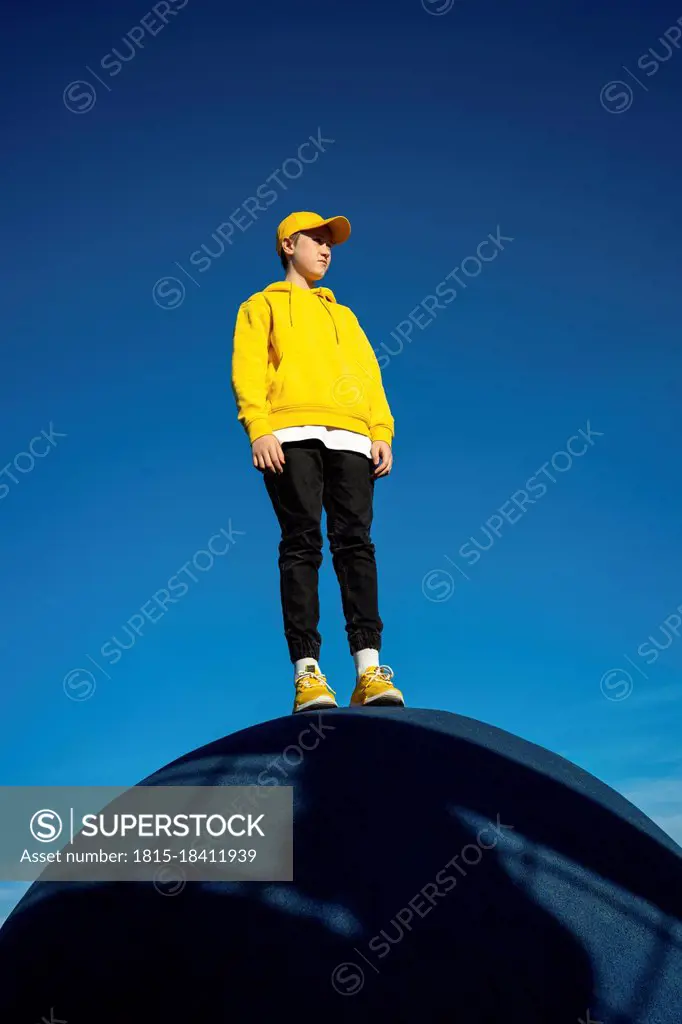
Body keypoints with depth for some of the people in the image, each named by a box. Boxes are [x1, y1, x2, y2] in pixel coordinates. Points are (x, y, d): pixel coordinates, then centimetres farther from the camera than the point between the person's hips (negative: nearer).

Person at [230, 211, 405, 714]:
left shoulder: (343, 315, 34)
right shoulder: (264, 305, 21)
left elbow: (370, 375, 22)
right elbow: (248, 370, 6)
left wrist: (382, 432, 5)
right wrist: (258, 428, -11)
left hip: (350, 437, 3)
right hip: (291, 436, -3)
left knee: (355, 542, -10)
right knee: (302, 544, -12)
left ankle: (369, 670, -17)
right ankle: (307, 672, -16)